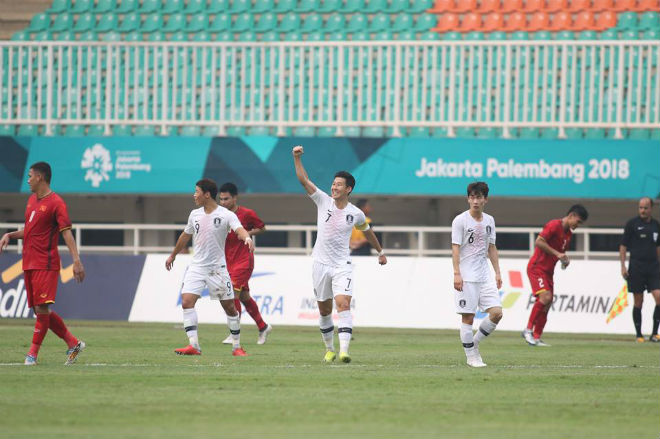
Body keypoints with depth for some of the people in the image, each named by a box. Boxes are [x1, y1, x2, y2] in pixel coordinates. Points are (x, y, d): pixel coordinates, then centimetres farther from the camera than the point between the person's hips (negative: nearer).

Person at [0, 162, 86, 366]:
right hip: (29, 263, 9)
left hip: (46, 264, -9)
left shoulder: (55, 202, -9)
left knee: (42, 307, -10)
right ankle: (73, 343, 15)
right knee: (40, 310, 8)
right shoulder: (32, 200, 17)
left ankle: (33, 353, -8)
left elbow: (66, 232, -14)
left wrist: (76, 260, -22)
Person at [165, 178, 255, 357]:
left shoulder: (226, 215, -9)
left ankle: (236, 347, 17)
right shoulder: (195, 215, 8)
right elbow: (185, 236, 24)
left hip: (218, 268, -4)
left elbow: (239, 229, -28)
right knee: (187, 301, -15)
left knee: (229, 307, 2)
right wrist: (173, 255, 36)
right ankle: (194, 346, -18)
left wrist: (247, 238, -51)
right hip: (196, 267, 4)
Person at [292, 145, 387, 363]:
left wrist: (380, 252, 31)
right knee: (324, 310, 8)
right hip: (321, 263, 2)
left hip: (342, 265, -2)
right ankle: (329, 349, 23)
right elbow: (304, 180, -7)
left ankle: (344, 350, -28)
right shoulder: (323, 201, 0)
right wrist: (297, 158, -19)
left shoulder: (356, 214, 0)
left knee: (343, 304, -19)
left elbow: (368, 232, 20)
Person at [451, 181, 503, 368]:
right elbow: (456, 247, -9)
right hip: (466, 277, -5)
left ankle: (474, 341, 15)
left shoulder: (489, 220, 12)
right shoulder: (460, 220, -5)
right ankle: (471, 356, 4)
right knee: (468, 316, -4)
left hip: (485, 277, 6)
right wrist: (456, 274, -17)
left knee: (496, 312, -4)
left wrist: (497, 272, 14)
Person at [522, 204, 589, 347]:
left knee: (547, 305, 5)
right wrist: (557, 253, -22)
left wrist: (564, 259, 6)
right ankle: (529, 329, -15)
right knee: (545, 297, -23)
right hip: (536, 268, -9)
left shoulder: (568, 233, 14)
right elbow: (539, 242, -22)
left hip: (548, 271, 9)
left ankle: (536, 338, 9)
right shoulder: (554, 225, -13)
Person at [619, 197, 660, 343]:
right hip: (636, 267, -3)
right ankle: (639, 335, 9)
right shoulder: (632, 224, 0)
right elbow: (623, 246, 0)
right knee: (638, 302, 1)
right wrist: (623, 266, -7)